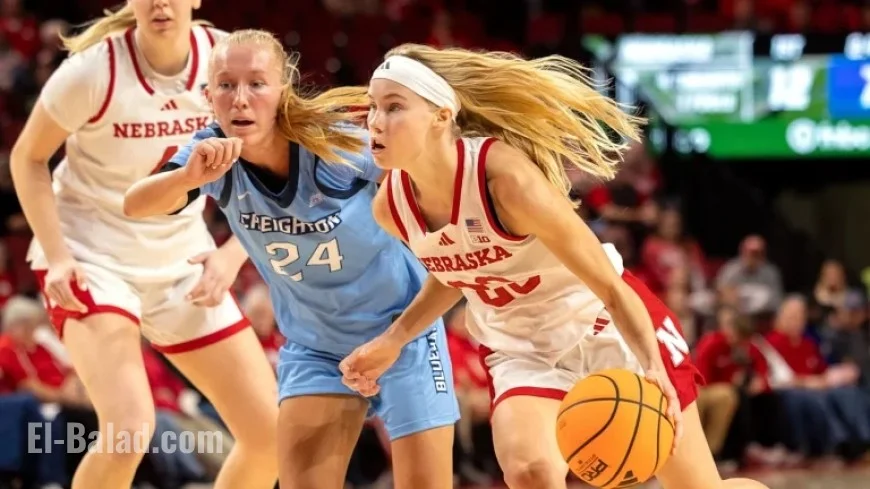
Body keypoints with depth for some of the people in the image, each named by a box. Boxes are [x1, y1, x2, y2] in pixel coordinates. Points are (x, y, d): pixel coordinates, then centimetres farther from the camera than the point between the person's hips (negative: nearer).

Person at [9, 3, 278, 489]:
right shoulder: (95, 69, -19)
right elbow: (28, 158, -6)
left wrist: (232, 256, -11)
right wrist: (57, 257, -16)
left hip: (183, 263, 5)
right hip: (91, 259, -5)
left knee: (272, 434, 0)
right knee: (129, 428, -27)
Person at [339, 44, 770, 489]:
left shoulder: (506, 177, -31)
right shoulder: (390, 205, -14)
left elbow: (613, 290, -27)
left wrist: (653, 370, -41)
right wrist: (392, 340, 5)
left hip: (605, 326, -4)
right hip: (520, 349, 4)